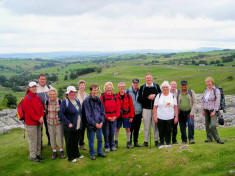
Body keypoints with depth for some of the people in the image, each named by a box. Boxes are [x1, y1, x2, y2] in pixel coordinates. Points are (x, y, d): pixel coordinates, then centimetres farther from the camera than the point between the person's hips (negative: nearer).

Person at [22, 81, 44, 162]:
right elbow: (30, 112, -18)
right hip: (31, 123, -8)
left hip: (38, 122, 8)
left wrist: (41, 117, -7)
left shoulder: (38, 98, 11)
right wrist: (38, 119, -16)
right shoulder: (26, 99, -14)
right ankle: (32, 156, 11)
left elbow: (41, 108, 10)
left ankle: (38, 153, 28)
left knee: (38, 139, 15)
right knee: (33, 140, -1)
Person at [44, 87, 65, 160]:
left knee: (60, 137, 6)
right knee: (52, 137, 10)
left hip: (59, 123, -2)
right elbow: (45, 112, 10)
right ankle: (54, 152, 25)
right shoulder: (46, 102, -3)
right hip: (50, 123, 2)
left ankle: (61, 151, 23)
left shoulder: (60, 102, -9)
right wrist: (46, 120, 10)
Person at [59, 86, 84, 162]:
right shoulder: (65, 102, -14)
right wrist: (68, 123, -19)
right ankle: (70, 157, 18)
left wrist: (80, 122, 11)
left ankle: (76, 154, 35)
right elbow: (61, 114, -17)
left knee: (76, 141, 19)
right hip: (69, 127, -6)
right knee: (69, 142, 5)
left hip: (78, 126, 6)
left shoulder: (77, 100, 8)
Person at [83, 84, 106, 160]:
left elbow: (103, 112, 6)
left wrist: (101, 122, -6)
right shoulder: (87, 101, -11)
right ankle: (92, 154, 22)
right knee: (91, 140, 6)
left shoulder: (99, 100, 4)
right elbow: (88, 115, -12)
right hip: (91, 124, -4)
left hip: (99, 124, 4)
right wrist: (95, 124, -14)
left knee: (100, 139, 14)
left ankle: (100, 152, 30)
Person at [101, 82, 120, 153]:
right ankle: (107, 146, 16)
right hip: (105, 118, -3)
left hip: (114, 118, 3)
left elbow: (118, 107, 5)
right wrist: (107, 117, -11)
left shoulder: (115, 97, 6)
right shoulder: (102, 97, -6)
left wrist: (116, 116, -6)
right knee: (106, 133, 2)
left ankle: (112, 145, 25)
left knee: (112, 132, 10)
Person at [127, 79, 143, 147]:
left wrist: (142, 112, 13)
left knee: (137, 129, 10)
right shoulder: (128, 91, -3)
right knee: (130, 129, -2)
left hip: (139, 113, 4)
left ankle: (136, 142, 20)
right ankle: (129, 142, 8)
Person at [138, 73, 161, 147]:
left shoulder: (156, 86, 8)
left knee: (155, 125, 4)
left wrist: (155, 96, -8)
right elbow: (139, 99, -1)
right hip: (146, 109, -1)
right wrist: (148, 98, -11)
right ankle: (146, 141, 9)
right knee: (146, 126, 1)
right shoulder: (142, 88, 5)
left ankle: (156, 140, 15)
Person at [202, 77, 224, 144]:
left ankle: (217, 139, -2)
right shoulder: (206, 90, 10)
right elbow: (203, 100, 15)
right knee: (207, 125, 7)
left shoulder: (216, 90, -9)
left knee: (213, 125, -14)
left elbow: (217, 102, -12)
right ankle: (209, 138, 17)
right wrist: (202, 109, 9)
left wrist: (214, 111, -16)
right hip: (206, 110, 6)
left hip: (213, 110, -6)